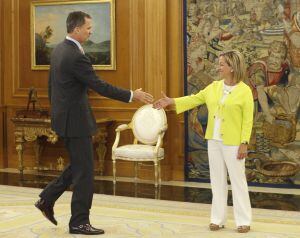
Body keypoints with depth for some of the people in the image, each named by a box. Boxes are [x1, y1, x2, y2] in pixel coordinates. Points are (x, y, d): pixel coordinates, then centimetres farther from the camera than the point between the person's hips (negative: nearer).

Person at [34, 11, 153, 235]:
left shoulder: (59, 50, 9)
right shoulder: (76, 56, -22)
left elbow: (51, 84, 17)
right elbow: (100, 86, -23)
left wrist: (57, 111, 26)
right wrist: (132, 95, -17)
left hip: (63, 117, 10)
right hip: (76, 120, -10)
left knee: (78, 166, 21)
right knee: (84, 171, 0)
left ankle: (47, 199, 23)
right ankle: (79, 222, 8)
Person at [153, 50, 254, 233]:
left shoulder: (245, 91, -10)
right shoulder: (214, 87, 7)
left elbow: (248, 120, -11)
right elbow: (194, 99, 9)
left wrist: (244, 143, -16)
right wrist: (170, 101, 2)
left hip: (233, 143, -6)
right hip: (214, 141, 6)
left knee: (238, 180, 0)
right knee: (218, 180, 10)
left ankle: (244, 221, 9)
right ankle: (218, 219, 18)